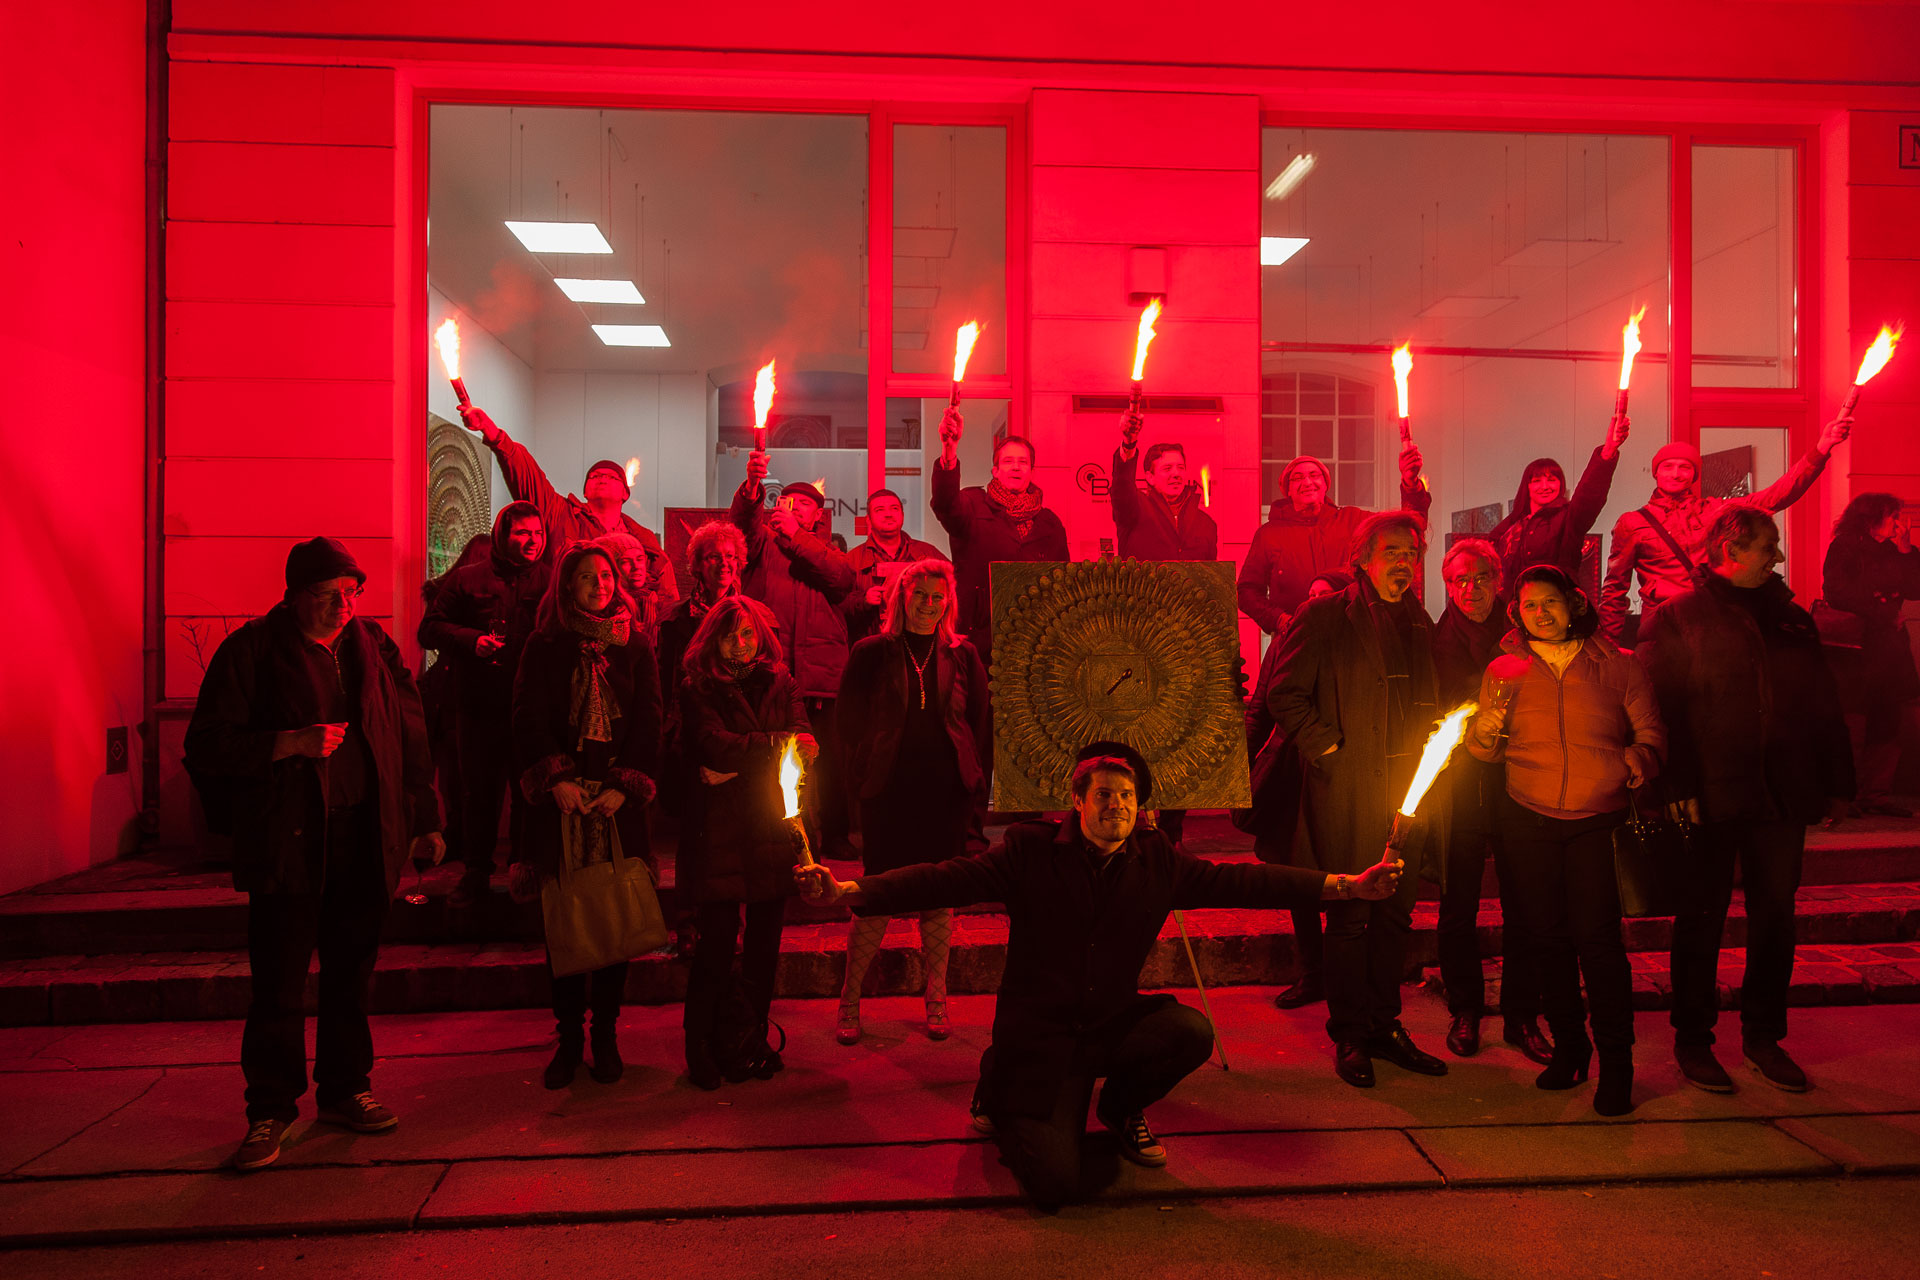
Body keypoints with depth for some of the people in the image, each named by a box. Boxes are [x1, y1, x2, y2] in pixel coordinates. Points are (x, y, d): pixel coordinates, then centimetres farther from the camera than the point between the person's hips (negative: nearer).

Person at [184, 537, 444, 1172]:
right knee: (279, 982, 1)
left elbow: (411, 735, 13)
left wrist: (426, 821, 10)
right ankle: (270, 1111, 17)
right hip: (288, 840, -3)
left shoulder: (374, 647, 9)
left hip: (363, 838, 4)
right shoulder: (252, 651, -3)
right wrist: (291, 742, -18)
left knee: (351, 972, 12)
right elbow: (207, 744, -4)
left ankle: (345, 1089, 27)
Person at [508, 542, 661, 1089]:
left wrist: (626, 785, -8)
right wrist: (555, 779, -13)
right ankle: (569, 1035, 12)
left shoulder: (635, 645, 8)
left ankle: (605, 1034, 13)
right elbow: (529, 718, 1)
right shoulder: (544, 647, 7)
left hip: (619, 799, 1)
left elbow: (648, 721, 4)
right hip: (561, 799, 0)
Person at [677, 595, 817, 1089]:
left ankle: (753, 1045, 22)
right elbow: (713, 744, -13)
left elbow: (802, 739, -2)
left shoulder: (782, 684, 12)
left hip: (772, 830, 3)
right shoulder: (697, 689, 3)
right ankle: (703, 1056, 11)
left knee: (764, 946, 6)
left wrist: (737, 766, -13)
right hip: (717, 831, -3)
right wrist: (774, 744, -23)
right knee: (716, 945, -3)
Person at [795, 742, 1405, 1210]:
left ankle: (1121, 1107, 12)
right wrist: (847, 891, -30)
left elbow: (1239, 882, 1)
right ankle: (1000, 1091, 18)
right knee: (1056, 1181, -17)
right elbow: (947, 880, -17)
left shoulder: (1158, 861, 1)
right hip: (1037, 1034, -4)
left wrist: (1349, 886, -4)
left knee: (1192, 1032, -23)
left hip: (1113, 1022, 4)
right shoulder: (1030, 852, -10)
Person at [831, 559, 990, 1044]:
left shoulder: (963, 656, 7)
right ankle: (849, 1001, 15)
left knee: (939, 898, 8)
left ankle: (936, 1000, 21)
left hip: (946, 795, 2)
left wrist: (971, 776, 4)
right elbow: (850, 721, 5)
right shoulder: (872, 654, 3)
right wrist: (862, 775, -1)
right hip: (888, 794, -2)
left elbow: (981, 722, 10)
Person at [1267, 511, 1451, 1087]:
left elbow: (1428, 706, 21)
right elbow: (1285, 694, -6)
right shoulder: (1324, 617, -3)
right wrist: (1326, 748, -12)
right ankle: (1350, 1036, 14)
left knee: (1395, 913, 11)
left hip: (1407, 792, 6)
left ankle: (1385, 1026, 24)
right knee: (1350, 917, 1)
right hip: (1348, 793, -5)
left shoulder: (1419, 625, 15)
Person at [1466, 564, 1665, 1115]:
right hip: (1530, 823, 2)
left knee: (1597, 936, -11)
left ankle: (1616, 1060, 4)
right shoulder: (1504, 671, 7)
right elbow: (1482, 751, 7)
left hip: (1600, 822, -2)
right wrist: (1489, 722, -15)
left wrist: (1641, 756, -14)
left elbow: (1650, 730, 8)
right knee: (1542, 935, 6)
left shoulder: (1618, 666, 4)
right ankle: (1568, 1045, 25)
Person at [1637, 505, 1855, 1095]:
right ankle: (1693, 1041, 15)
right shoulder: (1675, 619, -2)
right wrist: (1678, 785, -16)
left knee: (1775, 917, 11)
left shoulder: (1791, 620, 14)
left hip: (1783, 797, 5)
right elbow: (1657, 708, -8)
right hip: (1712, 799, -5)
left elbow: (1825, 708, 16)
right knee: (1702, 919, 3)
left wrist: (1838, 783, 11)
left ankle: (1764, 1035, 25)